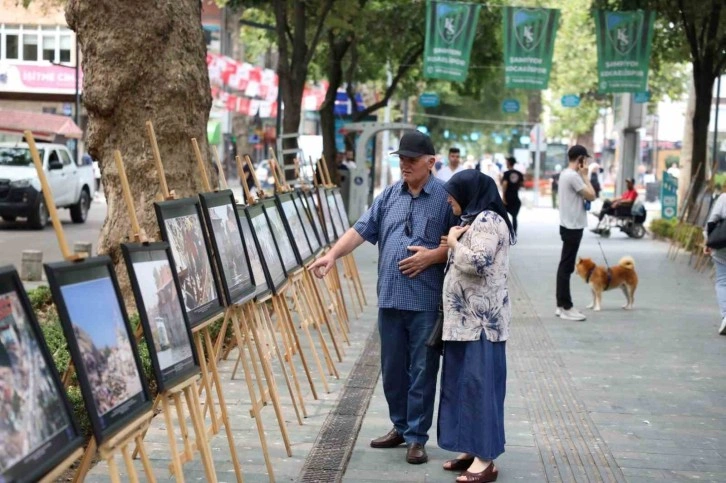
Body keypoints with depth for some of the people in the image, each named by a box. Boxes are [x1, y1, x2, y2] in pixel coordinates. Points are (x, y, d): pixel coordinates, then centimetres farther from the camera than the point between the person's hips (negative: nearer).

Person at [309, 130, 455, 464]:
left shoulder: (445, 197, -4)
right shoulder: (389, 195, 10)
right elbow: (361, 230, 5)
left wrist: (431, 256, -16)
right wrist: (333, 254, -9)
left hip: (426, 301, -5)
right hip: (390, 298, 5)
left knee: (421, 371, 3)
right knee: (392, 368, 14)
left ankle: (417, 436, 13)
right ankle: (400, 427, 30)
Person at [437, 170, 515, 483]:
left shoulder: (487, 221, -13)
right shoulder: (474, 220, 19)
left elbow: (478, 262, -25)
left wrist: (453, 243, -12)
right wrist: (452, 244, 11)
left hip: (481, 321, -11)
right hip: (466, 318, 11)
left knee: (479, 384, -9)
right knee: (463, 383, 12)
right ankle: (472, 449, 20)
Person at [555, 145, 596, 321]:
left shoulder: (565, 174, 13)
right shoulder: (573, 176, -18)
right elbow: (591, 196, -16)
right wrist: (585, 176, -9)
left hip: (569, 225, 10)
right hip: (573, 226, -10)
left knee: (565, 266, 12)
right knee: (567, 267, -7)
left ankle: (562, 305, 16)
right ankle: (566, 308, -4)